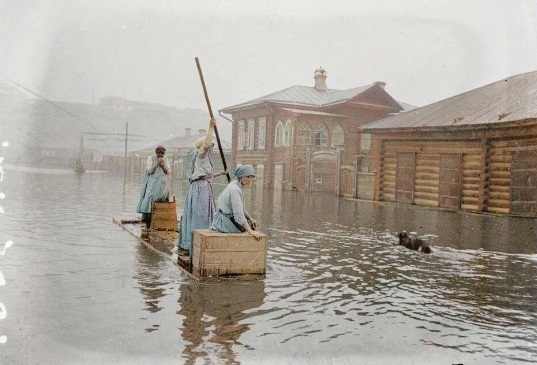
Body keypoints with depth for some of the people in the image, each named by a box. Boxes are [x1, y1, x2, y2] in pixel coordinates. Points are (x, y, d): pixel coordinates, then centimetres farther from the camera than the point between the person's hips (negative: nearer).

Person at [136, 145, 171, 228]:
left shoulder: (165, 159, 12)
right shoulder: (151, 158, 3)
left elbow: (169, 172, 7)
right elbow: (149, 170, -7)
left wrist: (163, 165, -8)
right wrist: (157, 163, -12)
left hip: (162, 183, 3)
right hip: (152, 182, -2)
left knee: (163, 193, -20)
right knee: (149, 196, -19)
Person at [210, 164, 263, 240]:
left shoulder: (239, 186, 5)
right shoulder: (235, 189, -25)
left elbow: (241, 208, 18)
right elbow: (239, 214, -31)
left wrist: (250, 218, 9)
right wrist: (251, 231, -33)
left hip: (230, 217, 10)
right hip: (225, 222, -10)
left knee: (253, 224, 17)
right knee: (252, 227, -3)